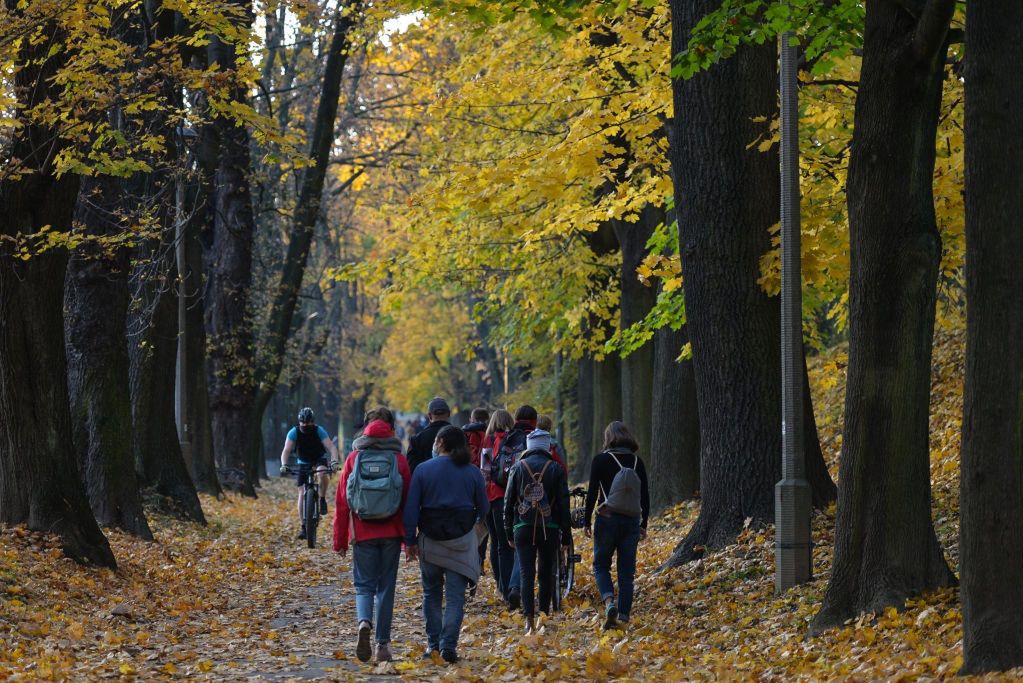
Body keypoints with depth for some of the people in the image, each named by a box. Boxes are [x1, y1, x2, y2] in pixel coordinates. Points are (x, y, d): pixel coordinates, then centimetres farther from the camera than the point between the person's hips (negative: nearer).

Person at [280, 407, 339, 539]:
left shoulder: (319, 431, -21)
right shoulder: (294, 432, -18)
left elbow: (331, 447, -29)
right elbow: (286, 450, -24)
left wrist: (334, 461, -47)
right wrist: (284, 465, -42)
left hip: (319, 460, -2)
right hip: (303, 463, 2)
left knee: (322, 473, -37)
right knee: (302, 493, -8)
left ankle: (323, 500, -14)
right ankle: (303, 527, -2)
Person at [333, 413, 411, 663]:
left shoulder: (354, 458, 1)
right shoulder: (399, 460, -1)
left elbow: (341, 503, 1)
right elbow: (409, 501, 1)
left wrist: (340, 540, 7)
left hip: (363, 533, 0)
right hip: (391, 533, 0)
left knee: (364, 585, 7)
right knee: (386, 587, 8)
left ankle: (364, 622, -22)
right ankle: (383, 644, 8)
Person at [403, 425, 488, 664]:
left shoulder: (423, 470, -4)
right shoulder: (472, 472, 0)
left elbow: (411, 508, -6)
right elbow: (483, 509, 7)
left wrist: (410, 540, 0)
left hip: (429, 539, 0)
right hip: (462, 540, 0)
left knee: (432, 593, 15)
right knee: (455, 596, 0)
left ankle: (433, 643, 15)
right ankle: (448, 645, -12)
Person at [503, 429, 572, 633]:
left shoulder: (518, 467, 3)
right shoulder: (556, 469, 1)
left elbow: (508, 501, 6)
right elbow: (564, 504, 1)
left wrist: (508, 531, 13)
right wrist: (566, 534, 6)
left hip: (523, 528, 0)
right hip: (550, 529, 0)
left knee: (526, 574, -2)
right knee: (546, 573, 11)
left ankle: (529, 618, -14)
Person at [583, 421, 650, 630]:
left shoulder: (601, 460, -5)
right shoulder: (637, 461, 5)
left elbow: (592, 492, -8)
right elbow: (645, 495, 7)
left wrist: (587, 521, -1)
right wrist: (644, 524, 14)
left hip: (607, 519, -3)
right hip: (632, 522, 3)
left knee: (601, 565, 10)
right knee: (627, 570, 9)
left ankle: (609, 602, -14)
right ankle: (624, 614, 6)